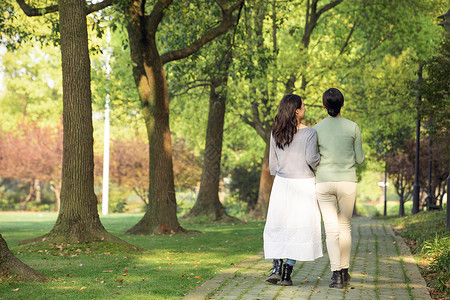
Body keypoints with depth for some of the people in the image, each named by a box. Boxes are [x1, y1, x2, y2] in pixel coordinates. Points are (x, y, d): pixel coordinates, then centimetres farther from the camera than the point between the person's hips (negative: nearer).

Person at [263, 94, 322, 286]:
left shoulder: (276, 133, 2)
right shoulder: (309, 133, -10)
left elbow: (273, 162, 7)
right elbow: (311, 158, -20)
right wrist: (319, 167, 1)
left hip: (282, 184, 3)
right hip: (304, 184, -3)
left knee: (277, 227, 13)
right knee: (298, 227, 6)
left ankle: (277, 268, -1)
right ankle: (287, 272, 2)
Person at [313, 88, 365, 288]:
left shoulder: (317, 128, 0)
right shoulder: (352, 127, -1)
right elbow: (359, 159, 3)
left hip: (324, 182, 0)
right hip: (347, 182, 0)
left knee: (331, 229, 0)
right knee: (345, 226, 16)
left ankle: (336, 274, -11)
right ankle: (344, 270, 22)